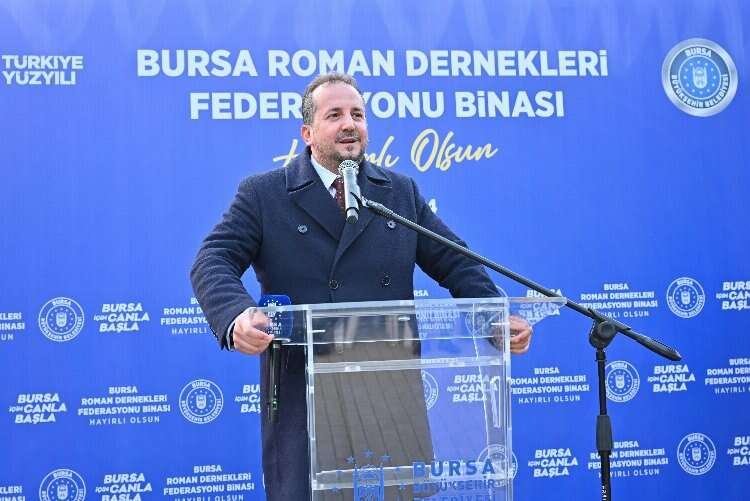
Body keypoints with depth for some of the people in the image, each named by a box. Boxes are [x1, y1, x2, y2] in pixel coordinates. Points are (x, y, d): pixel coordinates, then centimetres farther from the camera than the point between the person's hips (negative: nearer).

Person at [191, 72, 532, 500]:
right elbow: (214, 261, -7)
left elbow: (456, 263, 10)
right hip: (303, 396, -2)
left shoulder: (402, 192, 13)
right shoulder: (263, 195, 4)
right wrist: (236, 316, -29)